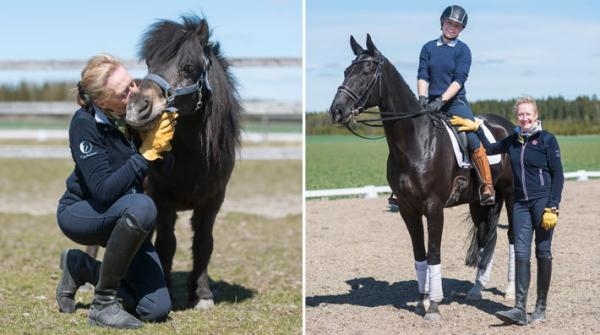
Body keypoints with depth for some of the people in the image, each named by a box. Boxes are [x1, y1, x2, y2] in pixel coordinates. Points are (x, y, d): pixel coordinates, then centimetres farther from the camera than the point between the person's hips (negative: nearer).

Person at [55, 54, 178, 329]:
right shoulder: (85, 123, -24)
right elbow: (104, 191, -30)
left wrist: (162, 143, -21)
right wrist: (146, 153, -29)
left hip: (123, 219, 5)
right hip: (81, 213, -5)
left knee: (157, 309, -5)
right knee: (142, 207, -38)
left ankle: (82, 266, 19)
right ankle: (103, 304, -22)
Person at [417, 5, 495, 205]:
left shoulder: (463, 50, 2)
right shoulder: (429, 48, 10)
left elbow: (459, 80, -8)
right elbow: (422, 76, 2)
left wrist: (441, 100, -21)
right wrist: (422, 98, -15)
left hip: (455, 102, -3)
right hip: (431, 103, 3)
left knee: (473, 140, -20)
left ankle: (487, 188, -16)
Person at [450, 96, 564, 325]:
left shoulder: (547, 140, -5)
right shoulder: (513, 140, 10)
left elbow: (558, 175, -6)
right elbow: (489, 149, 25)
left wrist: (552, 207, -13)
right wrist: (476, 129, 12)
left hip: (543, 201, -4)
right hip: (521, 203, 5)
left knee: (543, 253, 4)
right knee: (521, 253, -4)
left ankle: (541, 308, 13)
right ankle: (520, 309, -8)